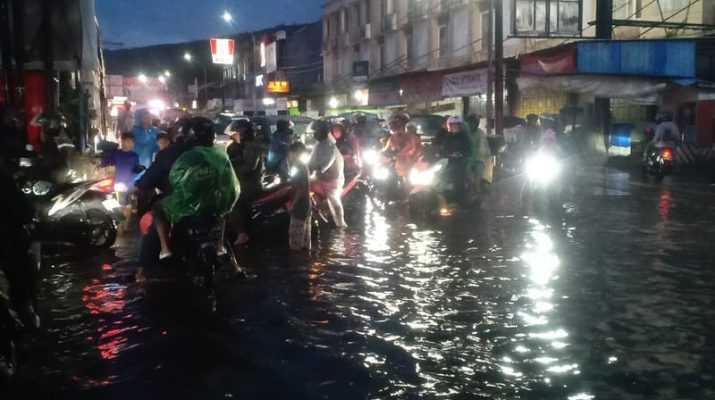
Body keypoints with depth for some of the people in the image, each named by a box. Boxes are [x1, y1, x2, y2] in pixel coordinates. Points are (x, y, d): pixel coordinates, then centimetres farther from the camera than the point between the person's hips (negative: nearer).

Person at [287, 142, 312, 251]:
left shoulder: (300, 169, -19)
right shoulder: (303, 167, 10)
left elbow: (300, 191, -20)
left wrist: (292, 205, -14)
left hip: (299, 208, -10)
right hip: (305, 207, 10)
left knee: (295, 238, -3)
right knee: (304, 237, 15)